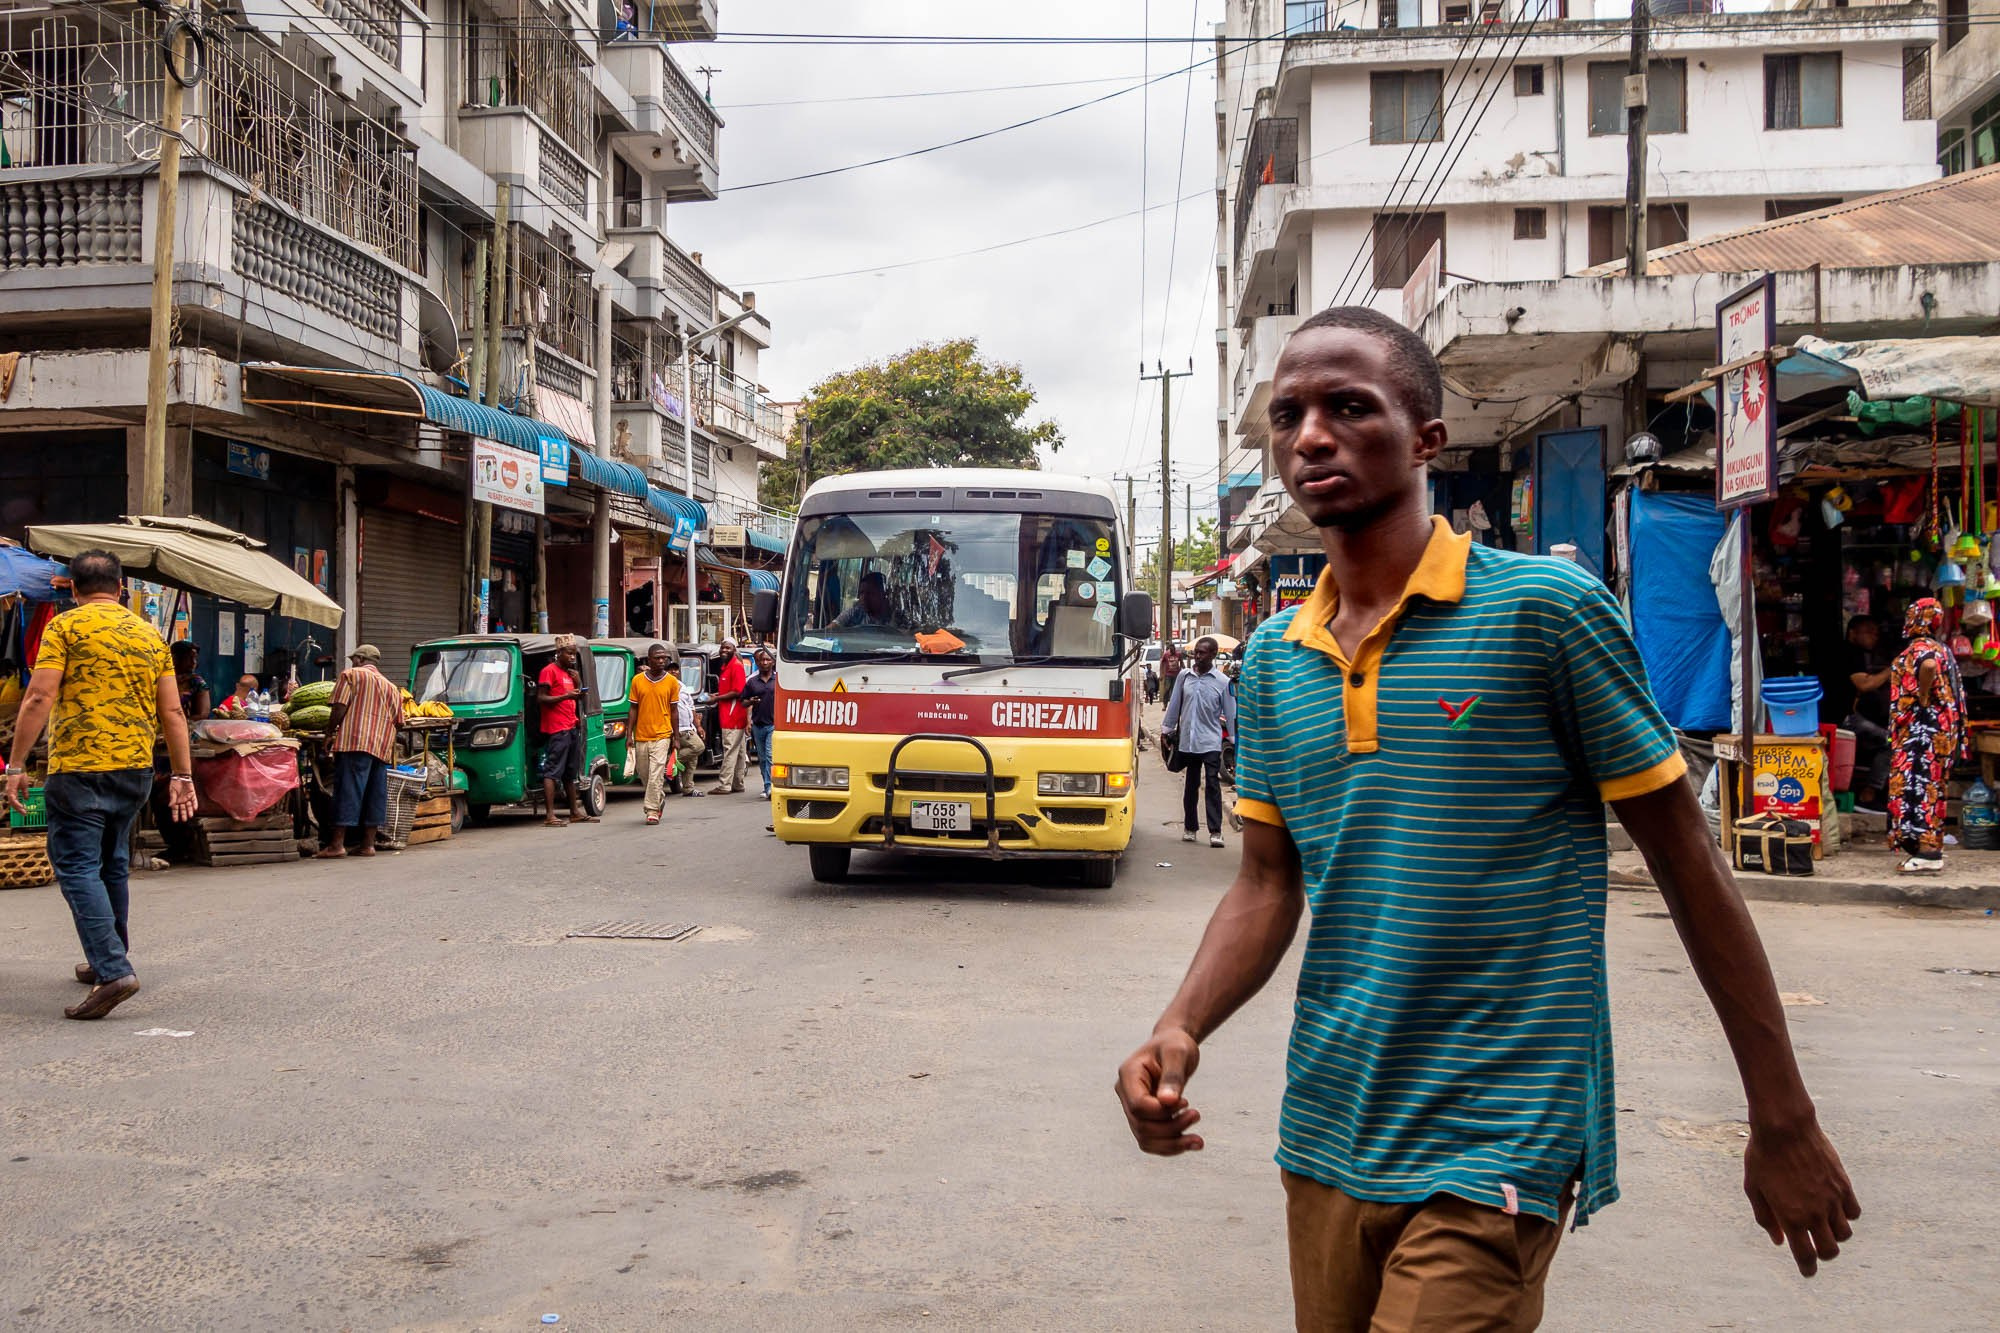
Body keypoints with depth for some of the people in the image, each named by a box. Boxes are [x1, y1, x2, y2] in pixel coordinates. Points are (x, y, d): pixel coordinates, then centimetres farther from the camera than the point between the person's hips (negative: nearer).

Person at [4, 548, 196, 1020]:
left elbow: (39, 698, -12)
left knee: (78, 867, -5)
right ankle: (108, 960, 29)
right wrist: (182, 775, 10)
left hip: (79, 768, -6)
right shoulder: (150, 635, 11)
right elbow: (172, 712, 8)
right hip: (136, 768, 6)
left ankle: (113, 970, -17)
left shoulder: (66, 627, -4)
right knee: (113, 864, 19)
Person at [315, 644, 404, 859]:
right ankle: (368, 843, 8)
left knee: (348, 789, -8)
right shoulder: (391, 687, 22)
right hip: (382, 746, 6)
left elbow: (340, 707, -6)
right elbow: (398, 721, 18)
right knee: (375, 792, 8)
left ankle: (337, 843, -11)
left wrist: (329, 733, 3)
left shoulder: (351, 675, 4)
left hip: (355, 742, -6)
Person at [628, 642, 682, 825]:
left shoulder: (672, 681, 1)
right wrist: (630, 735, 2)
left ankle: (652, 810, -8)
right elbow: (634, 709, 7)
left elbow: (674, 710, 5)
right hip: (641, 736, 3)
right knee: (645, 774, 12)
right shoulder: (637, 680, 3)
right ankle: (660, 800, 35)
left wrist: (675, 737, 4)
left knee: (656, 774, -11)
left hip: (661, 736, -3)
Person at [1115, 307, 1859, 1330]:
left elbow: (1688, 865, -6)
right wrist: (1179, 1030, -10)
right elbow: (1268, 883, 9)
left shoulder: (1545, 607, -11)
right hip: (1325, 1133, 6)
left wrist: (1784, 1124, -3)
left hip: (1494, 1146, -5)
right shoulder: (1274, 658, 6)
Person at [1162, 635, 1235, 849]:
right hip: (1187, 741, 3)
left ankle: (1215, 831, -7)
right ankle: (1189, 828, 20)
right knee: (1191, 785, 11)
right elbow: (1175, 705, 13)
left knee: (1212, 785, -7)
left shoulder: (1223, 682, -2)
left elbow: (1231, 715, 1)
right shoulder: (1185, 676, 5)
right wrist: (1167, 731, 13)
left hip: (1211, 742, -3)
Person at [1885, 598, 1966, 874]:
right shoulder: (1942, 648, 19)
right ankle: (1933, 845, 19)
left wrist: (1922, 699, -23)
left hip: (1921, 726, -10)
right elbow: (1953, 687, 25)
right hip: (1942, 725, 10)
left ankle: (1927, 852, -17)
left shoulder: (1919, 647, -12)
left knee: (1918, 784, -12)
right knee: (1931, 786, 14)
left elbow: (1928, 665, -35)